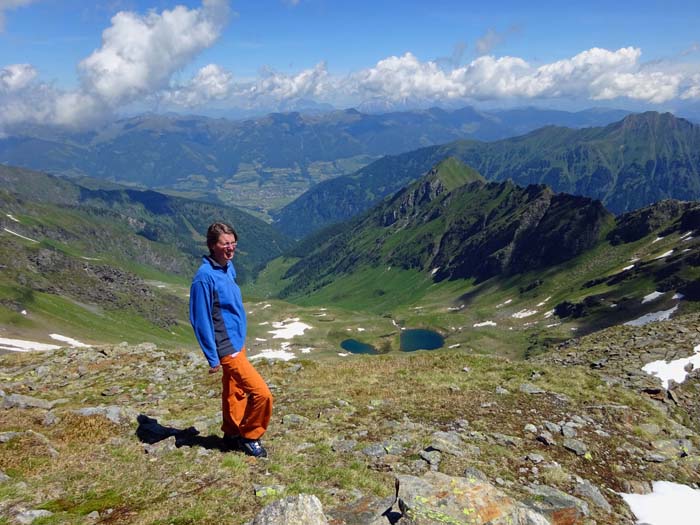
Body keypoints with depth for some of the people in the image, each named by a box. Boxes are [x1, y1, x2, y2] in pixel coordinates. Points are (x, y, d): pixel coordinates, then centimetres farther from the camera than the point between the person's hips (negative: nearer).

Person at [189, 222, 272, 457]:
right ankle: (249, 436, 14)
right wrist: (212, 357, -16)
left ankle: (232, 435, 36)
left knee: (235, 392, 20)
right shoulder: (205, 277, -22)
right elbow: (201, 320, -19)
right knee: (262, 393, -6)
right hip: (227, 349, -8)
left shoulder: (228, 267, 3)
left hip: (237, 343, 8)